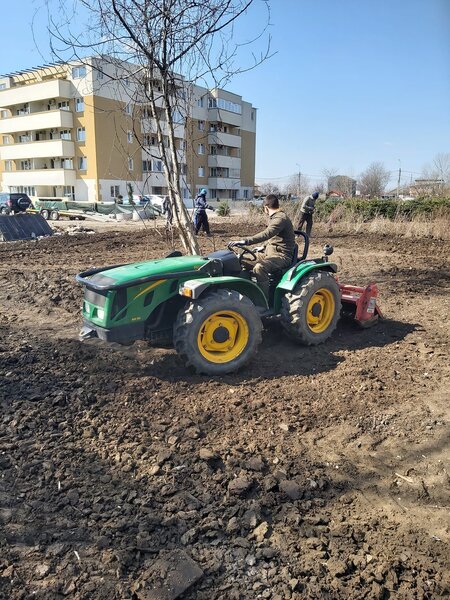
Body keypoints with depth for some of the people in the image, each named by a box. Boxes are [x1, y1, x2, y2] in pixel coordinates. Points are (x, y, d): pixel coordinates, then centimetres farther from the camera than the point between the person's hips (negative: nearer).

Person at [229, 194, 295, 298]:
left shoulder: (280, 218, -17)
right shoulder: (276, 217, 15)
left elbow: (266, 234, -33)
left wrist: (246, 242, -39)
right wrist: (264, 248, 22)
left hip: (281, 256, -10)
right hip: (270, 252, 10)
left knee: (259, 267, -37)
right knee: (242, 260, 4)